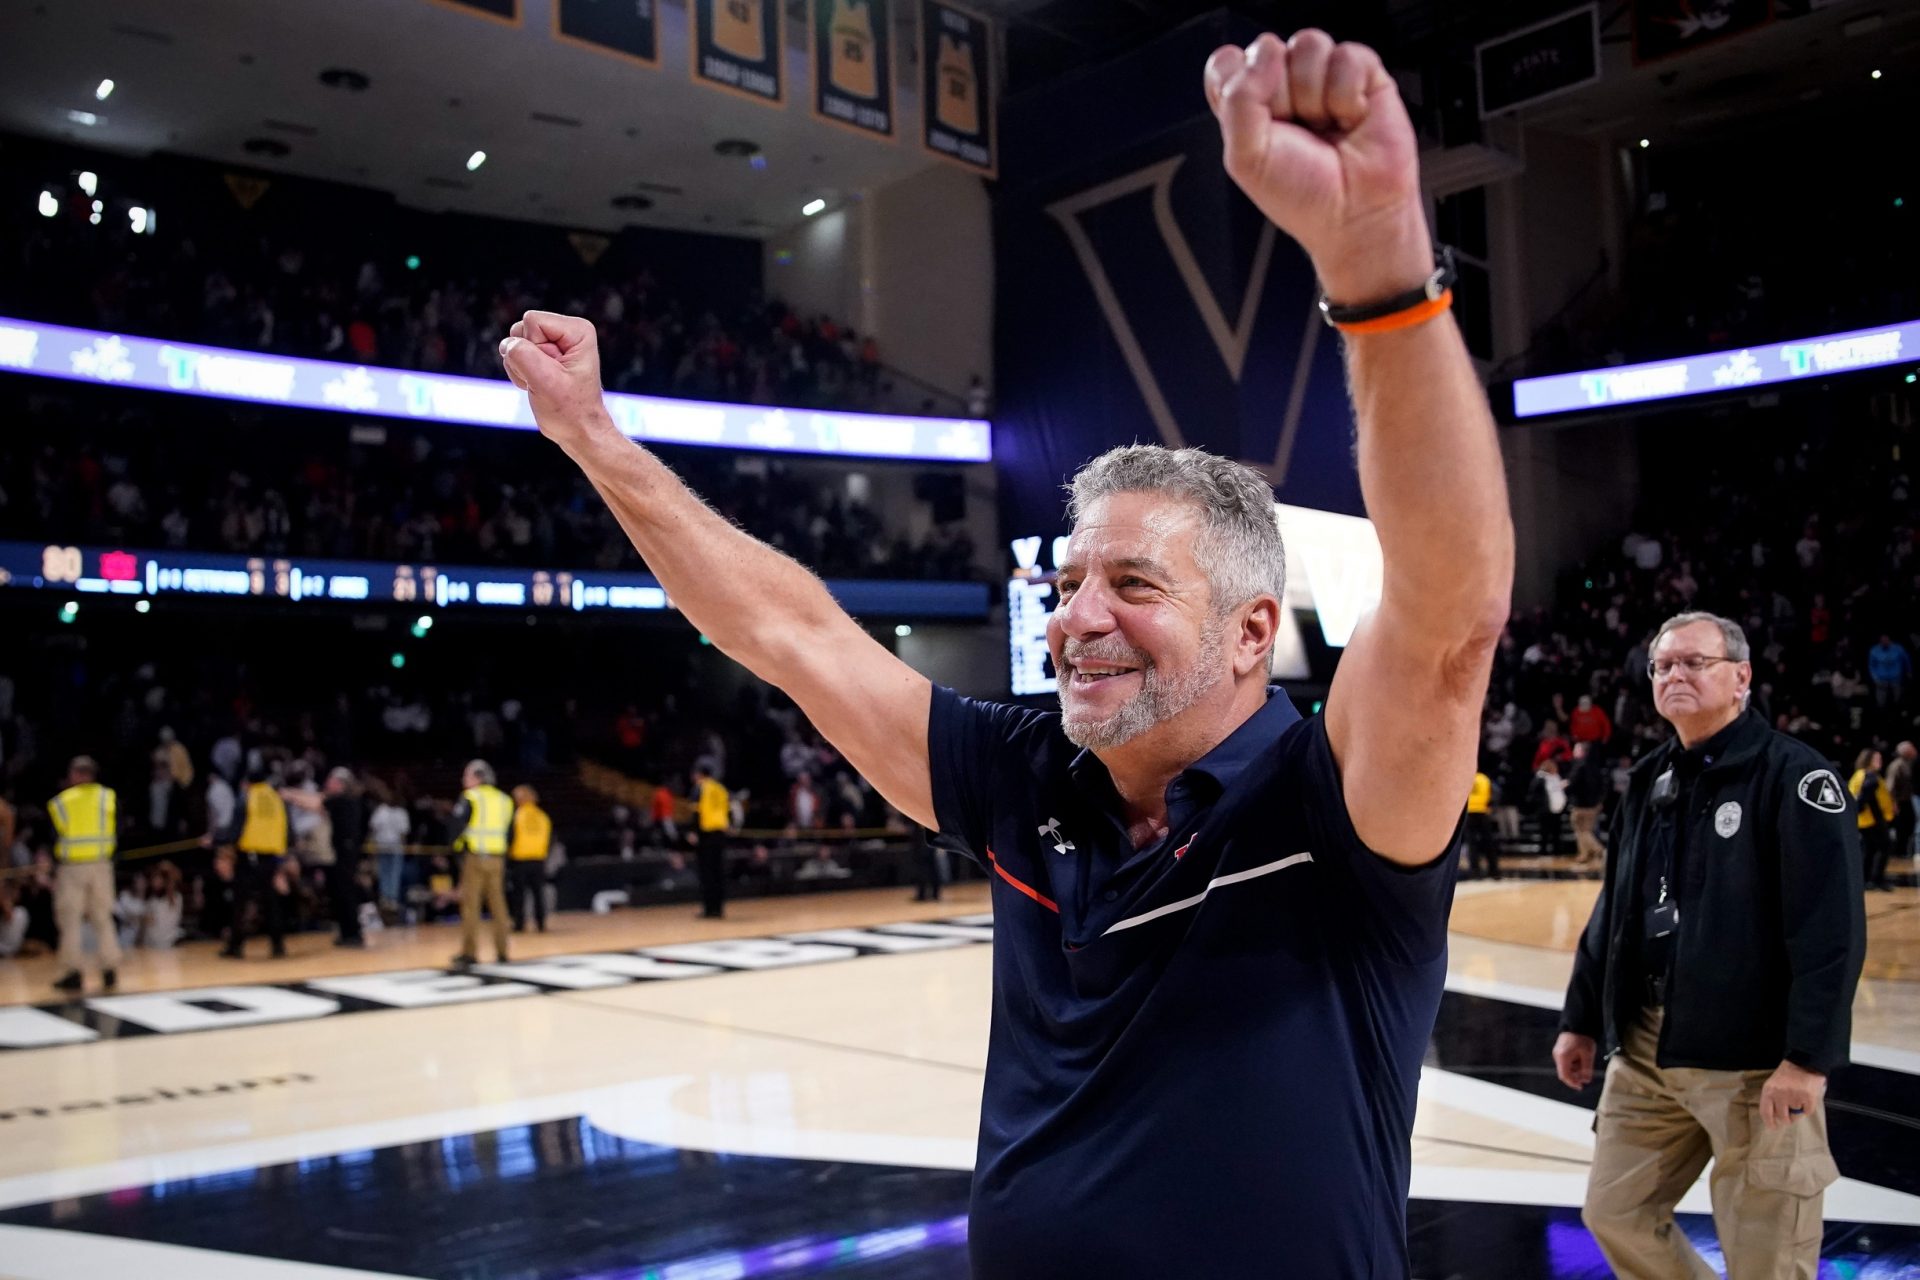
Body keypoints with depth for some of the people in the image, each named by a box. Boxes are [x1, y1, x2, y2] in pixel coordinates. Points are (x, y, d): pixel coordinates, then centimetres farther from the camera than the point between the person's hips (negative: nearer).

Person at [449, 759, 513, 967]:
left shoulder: (470, 797, -5)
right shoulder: (504, 800, 12)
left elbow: (456, 825, -10)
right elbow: (507, 829, 12)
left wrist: (455, 843, 8)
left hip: (474, 856, -5)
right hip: (496, 858, 5)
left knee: (470, 905, -2)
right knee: (498, 905, 10)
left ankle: (469, 952, -5)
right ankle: (501, 952, 14)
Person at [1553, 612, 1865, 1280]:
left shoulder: (1794, 774, -11)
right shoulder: (1650, 779, 11)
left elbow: (1833, 928, -18)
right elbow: (1613, 911, 15)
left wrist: (1808, 1056, -22)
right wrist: (1582, 1019, 15)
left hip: (1756, 1060, -7)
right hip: (1644, 1049, 7)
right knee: (1616, 1213, 13)